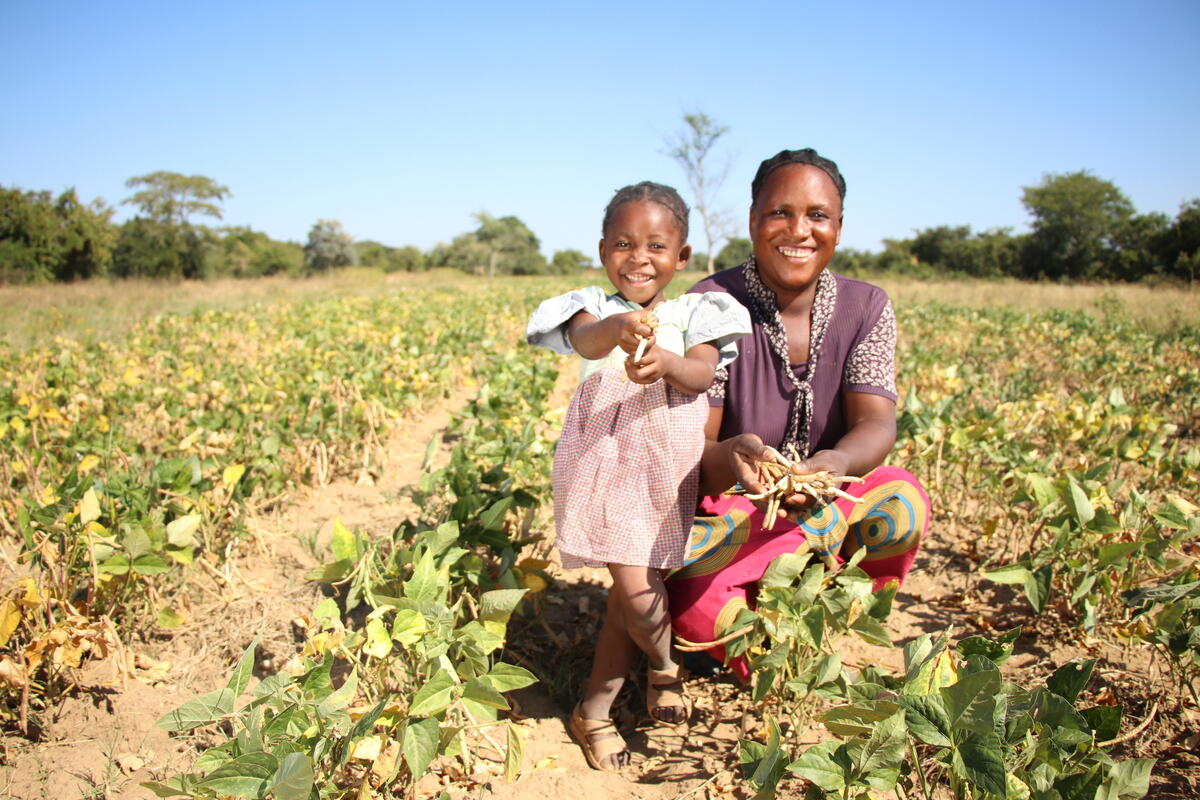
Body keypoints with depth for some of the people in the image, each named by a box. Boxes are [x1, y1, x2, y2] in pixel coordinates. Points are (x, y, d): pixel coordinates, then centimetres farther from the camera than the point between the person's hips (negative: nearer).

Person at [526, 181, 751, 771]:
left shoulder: (693, 314, 8)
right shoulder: (595, 308, 6)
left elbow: (702, 374, -12)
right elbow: (585, 341, -18)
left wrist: (666, 362, -36)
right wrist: (617, 327, -43)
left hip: (665, 461, 1)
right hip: (602, 458, -1)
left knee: (630, 587, 3)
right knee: (635, 586, -8)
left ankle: (592, 712, 23)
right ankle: (665, 665, 27)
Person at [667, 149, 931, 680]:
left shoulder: (866, 308, -4)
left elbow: (876, 424, -18)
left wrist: (837, 462, -43)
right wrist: (730, 456, -46)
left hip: (831, 508, 3)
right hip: (726, 511, -2)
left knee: (902, 502, -29)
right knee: (690, 599, -34)